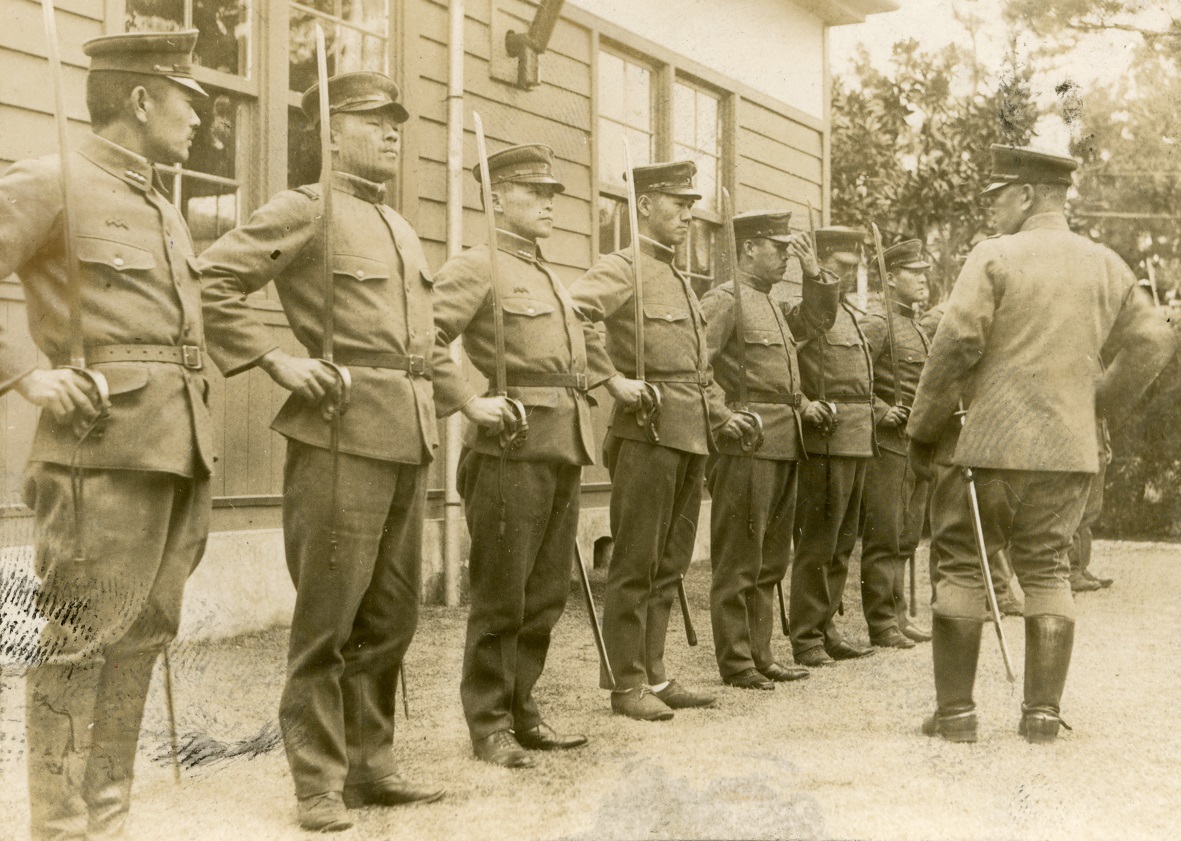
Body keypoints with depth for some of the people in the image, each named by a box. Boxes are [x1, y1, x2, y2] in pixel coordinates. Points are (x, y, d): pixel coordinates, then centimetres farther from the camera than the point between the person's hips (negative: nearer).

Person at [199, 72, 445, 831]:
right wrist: (277, 358, -14)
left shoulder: (403, 231, 21)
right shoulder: (304, 211, -3)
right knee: (328, 619, -2)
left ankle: (371, 767, 22)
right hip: (340, 436, -8)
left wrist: (439, 379, 18)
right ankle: (320, 785, 8)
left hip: (409, 442, 8)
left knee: (391, 618, 11)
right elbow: (209, 281, -10)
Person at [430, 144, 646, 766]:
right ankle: (489, 724, 10)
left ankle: (521, 709, 23)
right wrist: (469, 402, -20)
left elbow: (579, 334, 40)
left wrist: (612, 381, 30)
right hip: (511, 447, -8)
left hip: (564, 451, 8)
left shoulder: (549, 277, 21)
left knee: (545, 595, 12)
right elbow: (421, 335, -18)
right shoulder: (478, 266, -5)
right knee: (500, 597, -1)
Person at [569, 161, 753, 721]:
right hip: (647, 430, -8)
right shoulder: (622, 268, -6)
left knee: (669, 563, 12)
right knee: (636, 564, -2)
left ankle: (654, 674, 20)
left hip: (691, 436, 8)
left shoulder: (680, 279, 20)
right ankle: (627, 683, 6)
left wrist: (720, 413, 20)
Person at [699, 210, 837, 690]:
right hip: (746, 447, -9)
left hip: (784, 446, 9)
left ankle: (761, 654, 22)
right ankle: (735, 662, 4)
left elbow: (816, 321, 31)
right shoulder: (724, 299, -8)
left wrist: (814, 273, 18)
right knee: (739, 561, -2)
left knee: (771, 561, 13)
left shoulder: (773, 305, 19)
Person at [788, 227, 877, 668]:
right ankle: (807, 638, 3)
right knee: (818, 543, -4)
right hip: (827, 438, -9)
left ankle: (826, 630, 22)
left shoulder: (849, 313, 20)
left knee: (841, 544, 13)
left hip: (856, 442, 9)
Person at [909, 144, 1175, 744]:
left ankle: (955, 711, 6)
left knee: (961, 567, 5)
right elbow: (1151, 342, 13)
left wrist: (922, 429, -2)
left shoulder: (995, 256, -6)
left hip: (993, 445, -5)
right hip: (1071, 448, 5)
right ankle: (1043, 711, 10)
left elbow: (956, 346, -12)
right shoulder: (1107, 266, 11)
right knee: (1046, 570, 12)